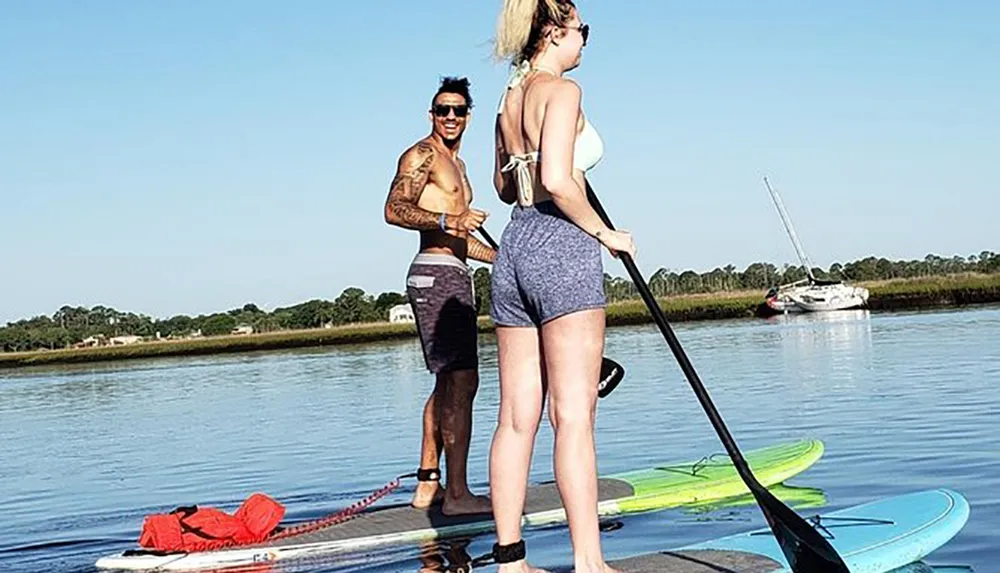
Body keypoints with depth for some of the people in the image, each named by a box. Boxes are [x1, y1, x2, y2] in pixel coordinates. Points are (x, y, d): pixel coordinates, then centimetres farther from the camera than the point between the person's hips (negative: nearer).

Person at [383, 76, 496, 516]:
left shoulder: (456, 164, 26)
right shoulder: (422, 154, -4)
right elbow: (395, 209, -19)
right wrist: (449, 220, -31)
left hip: (454, 278, 10)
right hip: (436, 276, -10)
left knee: (448, 384, 13)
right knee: (462, 383, -14)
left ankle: (427, 485, 18)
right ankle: (457, 493, -13)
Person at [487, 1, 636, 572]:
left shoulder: (509, 100, 18)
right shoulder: (561, 89, -6)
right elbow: (556, 181, -17)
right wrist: (606, 233, -6)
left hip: (514, 245, 8)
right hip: (561, 247, -8)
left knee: (517, 417, 6)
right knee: (574, 415, -10)